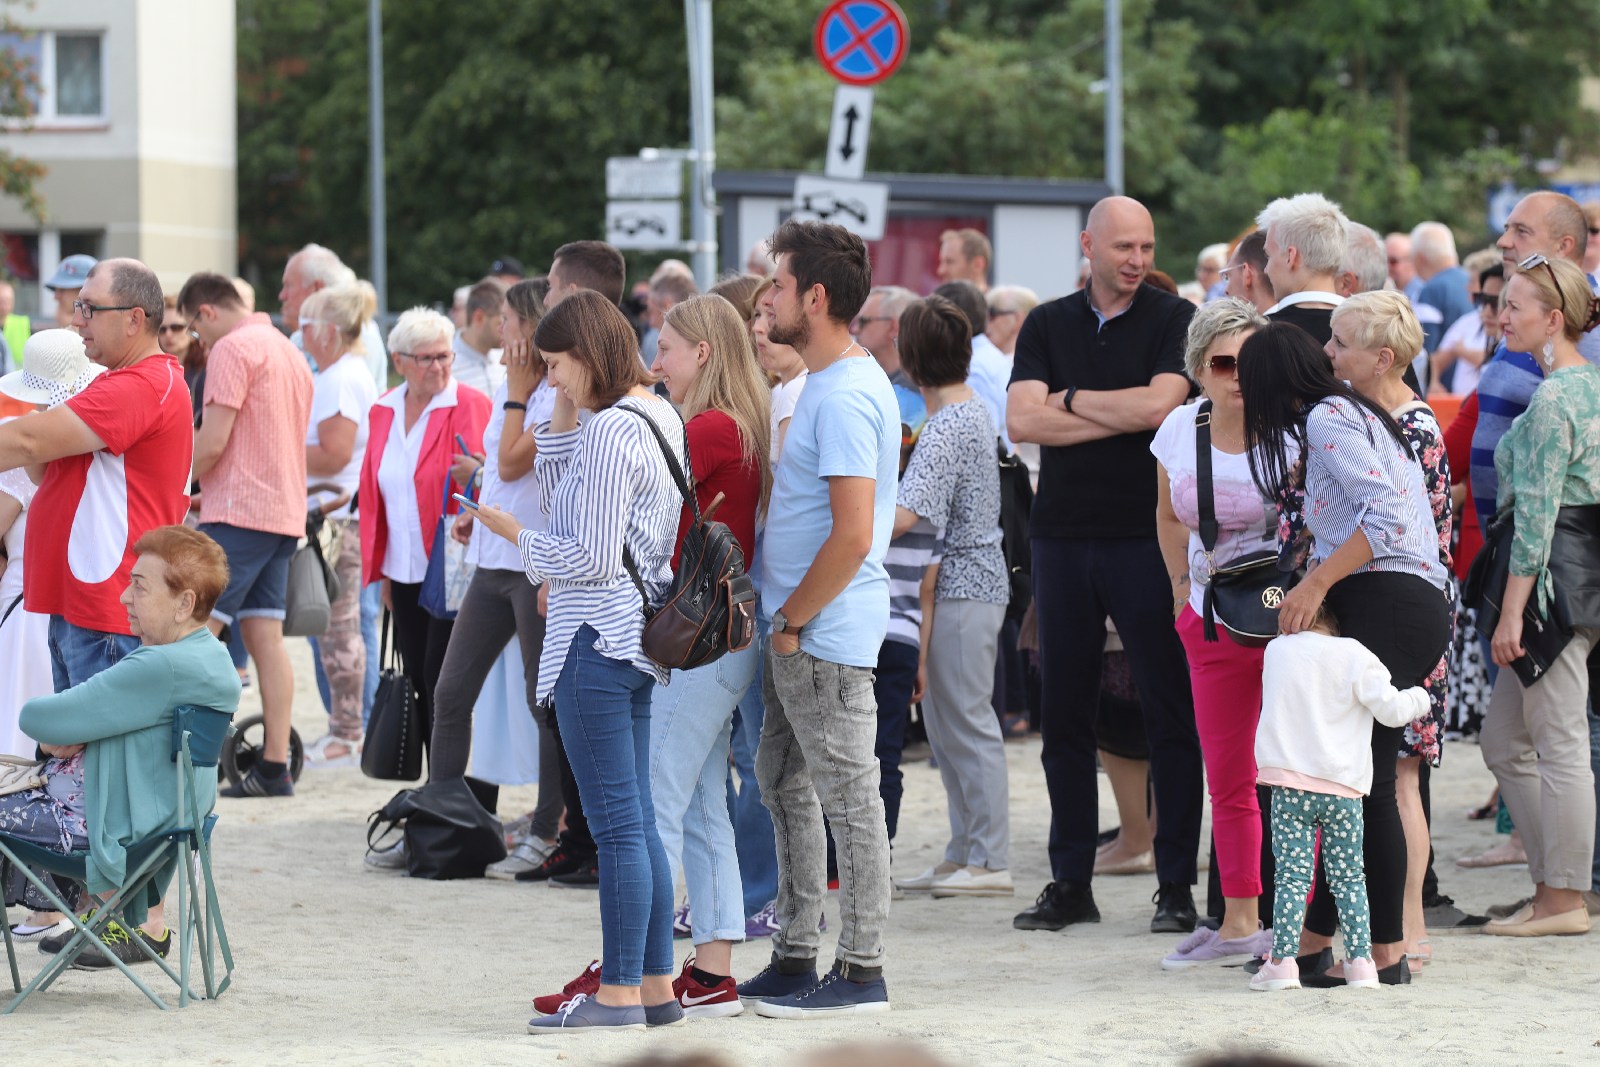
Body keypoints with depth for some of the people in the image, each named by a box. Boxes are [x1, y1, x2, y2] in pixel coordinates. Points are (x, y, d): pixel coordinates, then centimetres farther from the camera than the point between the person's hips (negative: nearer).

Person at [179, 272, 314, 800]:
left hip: (239, 509, -9)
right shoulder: (289, 351, 20)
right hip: (285, 512, 9)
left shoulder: (232, 349, -9)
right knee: (266, 636, 6)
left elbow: (212, 443, -16)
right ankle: (275, 766, 2)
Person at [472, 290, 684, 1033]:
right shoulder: (657, 416, 13)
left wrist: (517, 537, -5)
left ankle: (619, 993, -3)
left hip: (598, 638, -10)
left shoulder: (611, 430, -17)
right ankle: (656, 983, 16)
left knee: (617, 824, -6)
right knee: (637, 823, 13)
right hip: (637, 636, 10)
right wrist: (566, 406, 11)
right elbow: (557, 489, 22)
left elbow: (592, 559, -19)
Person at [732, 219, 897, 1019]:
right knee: (783, 783, 16)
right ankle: (795, 958, 24)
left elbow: (852, 537, -24)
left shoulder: (846, 396, -19)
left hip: (826, 634, -11)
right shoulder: (828, 383, 14)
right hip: (798, 632, 11)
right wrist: (785, 622, 17)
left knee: (848, 796, -4)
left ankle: (861, 973, 1)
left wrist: (792, 622, -16)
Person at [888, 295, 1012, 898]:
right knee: (943, 722, 15)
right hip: (973, 582, 10)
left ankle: (991, 862, -1)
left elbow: (904, 515, -29)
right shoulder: (973, 410, 12)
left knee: (967, 722, -5)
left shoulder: (945, 429, -19)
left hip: (961, 589, -10)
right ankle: (965, 850, 20)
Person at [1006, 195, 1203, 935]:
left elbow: (1158, 406, -15)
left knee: (1170, 712, -2)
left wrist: (1071, 400, -3)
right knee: (1064, 713, 7)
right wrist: (1120, 417, -9)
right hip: (1064, 534, 3)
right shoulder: (1048, 325, 10)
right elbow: (1022, 421, -3)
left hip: (1148, 535, -3)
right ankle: (1070, 882, 14)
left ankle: (1176, 884, 3)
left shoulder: (1173, 320, 1)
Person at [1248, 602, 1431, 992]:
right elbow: (1390, 708, -4)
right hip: (1343, 788, 0)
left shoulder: (1276, 651, 7)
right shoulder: (1353, 657, -2)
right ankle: (1360, 961, 6)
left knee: (1292, 875, -1)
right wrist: (1419, 698, 17)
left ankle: (1283, 960, -11)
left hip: (1289, 784, 0)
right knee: (1349, 877, 10)